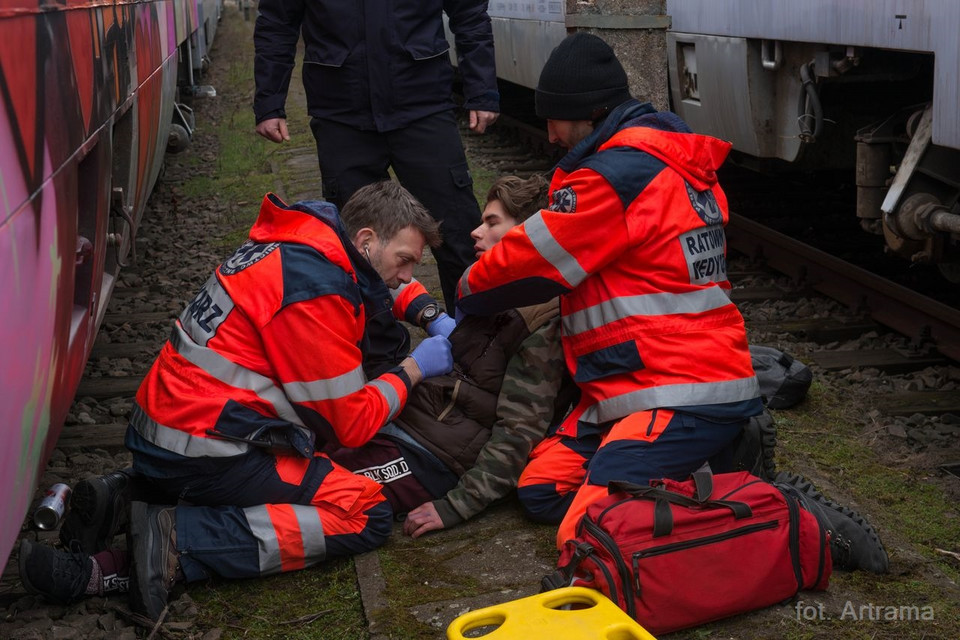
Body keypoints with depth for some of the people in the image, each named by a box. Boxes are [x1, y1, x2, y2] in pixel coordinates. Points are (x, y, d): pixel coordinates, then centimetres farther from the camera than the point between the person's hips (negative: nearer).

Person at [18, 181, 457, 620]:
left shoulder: (294, 243, 10)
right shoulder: (317, 291, -17)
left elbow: (386, 282, 31)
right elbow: (351, 424, -10)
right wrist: (414, 369, 2)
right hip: (202, 458, -10)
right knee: (368, 515, -7)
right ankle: (179, 543, -17)